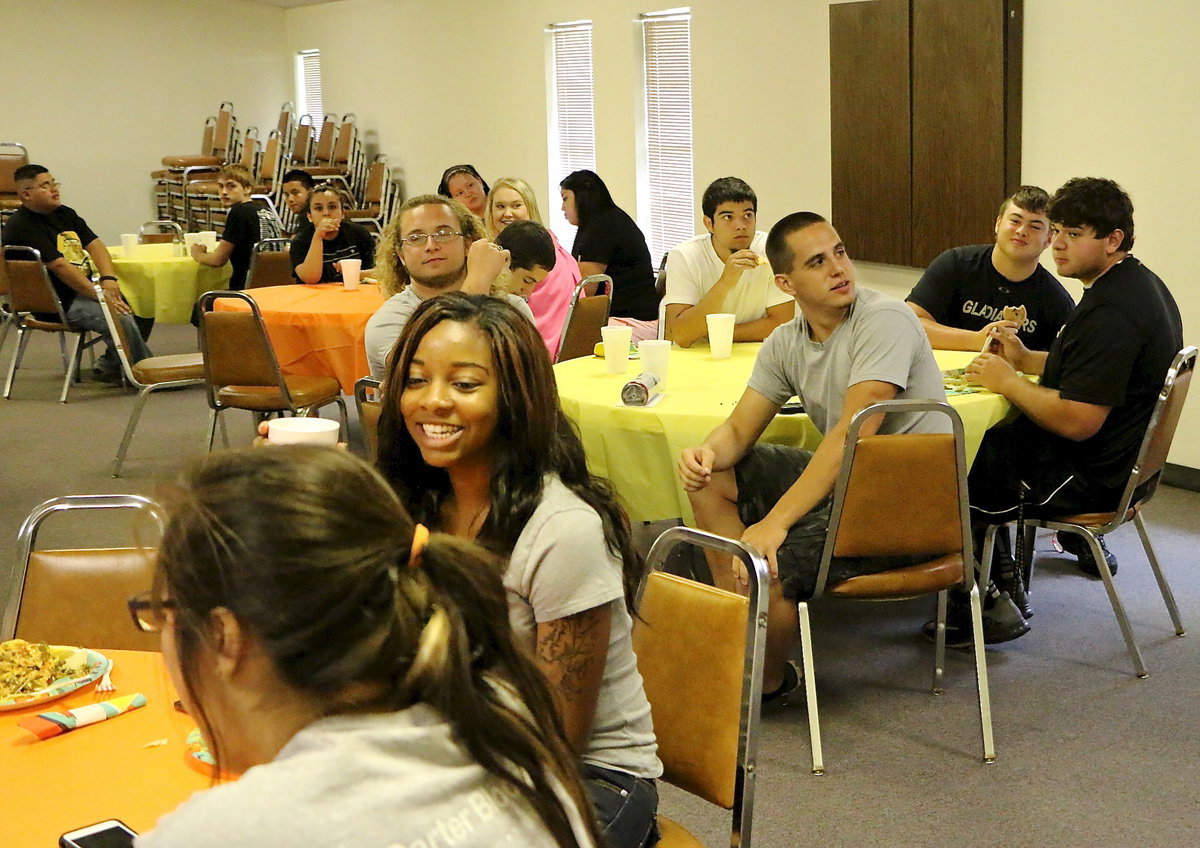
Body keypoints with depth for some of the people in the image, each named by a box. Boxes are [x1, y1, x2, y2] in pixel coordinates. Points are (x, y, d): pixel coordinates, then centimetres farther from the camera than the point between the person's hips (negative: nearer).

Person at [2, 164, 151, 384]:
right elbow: (59, 266, -21)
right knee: (121, 318, -28)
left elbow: (94, 244, 8)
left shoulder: (65, 214, 16)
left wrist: (108, 279, -12)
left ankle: (109, 367, 7)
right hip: (60, 302, -9)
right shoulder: (21, 227, -13)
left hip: (88, 287, 9)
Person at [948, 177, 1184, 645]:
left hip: (1092, 478, -10)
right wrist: (1026, 360, 6)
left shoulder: (1110, 313, -27)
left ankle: (978, 610, 13)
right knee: (993, 438, 25)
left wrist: (1006, 381, -17)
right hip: (1125, 460, 10)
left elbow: (1077, 422, -30)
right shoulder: (1139, 285, 6)